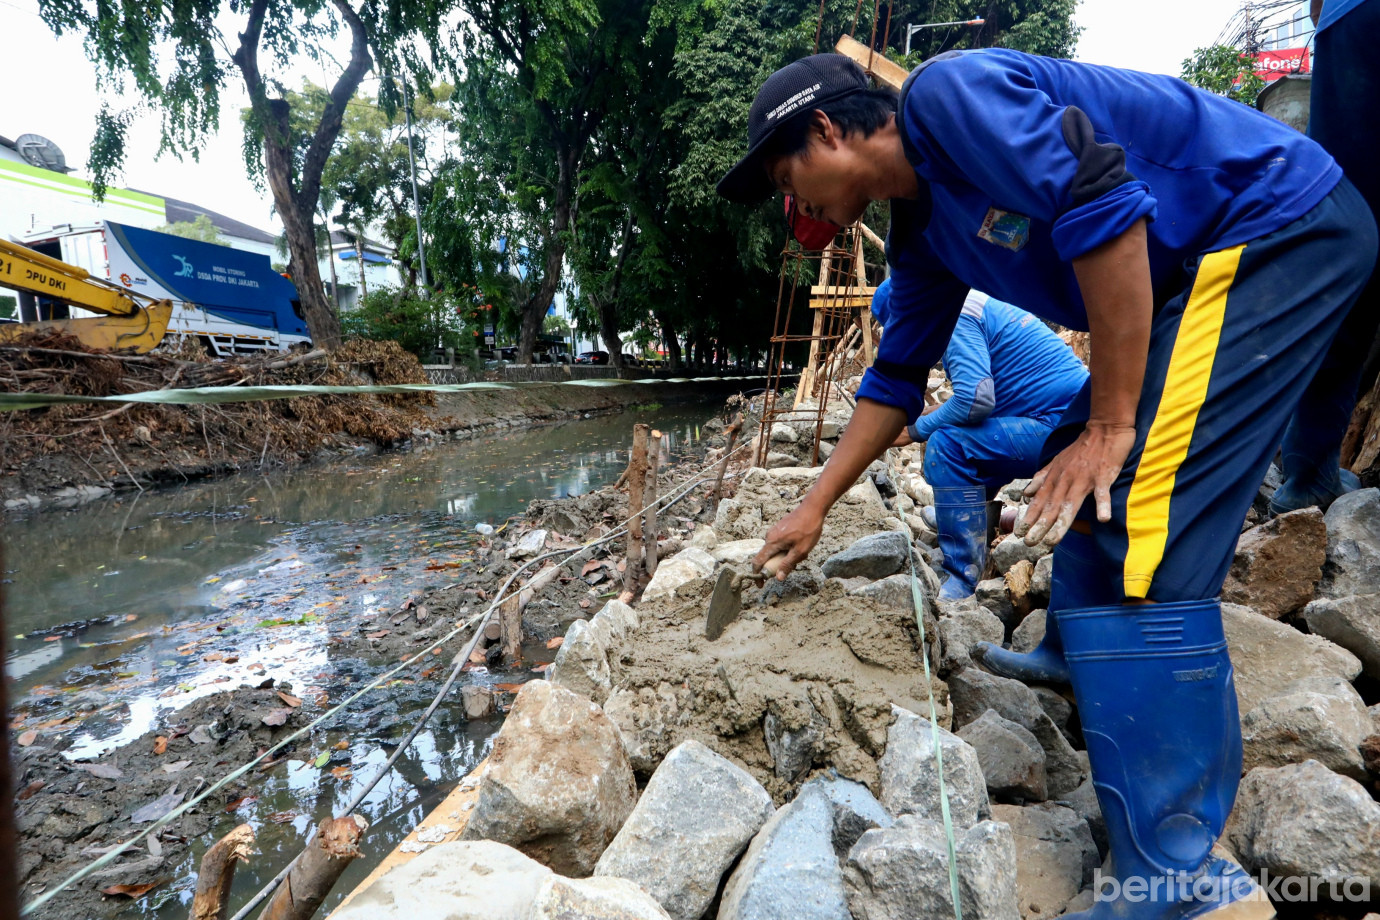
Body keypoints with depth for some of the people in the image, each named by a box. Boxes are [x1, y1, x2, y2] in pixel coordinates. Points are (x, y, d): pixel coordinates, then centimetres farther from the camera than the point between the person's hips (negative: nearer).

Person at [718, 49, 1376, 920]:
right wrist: (814, 508, 19)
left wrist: (1110, 426, -22)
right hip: (1205, 266, 10)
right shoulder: (922, 229, 11)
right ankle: (1076, 654, 34)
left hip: (1281, 225, -10)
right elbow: (895, 379, 17)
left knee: (1133, 520, -20)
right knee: (1082, 473, 15)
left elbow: (1102, 205, -26)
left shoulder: (946, 93, -16)